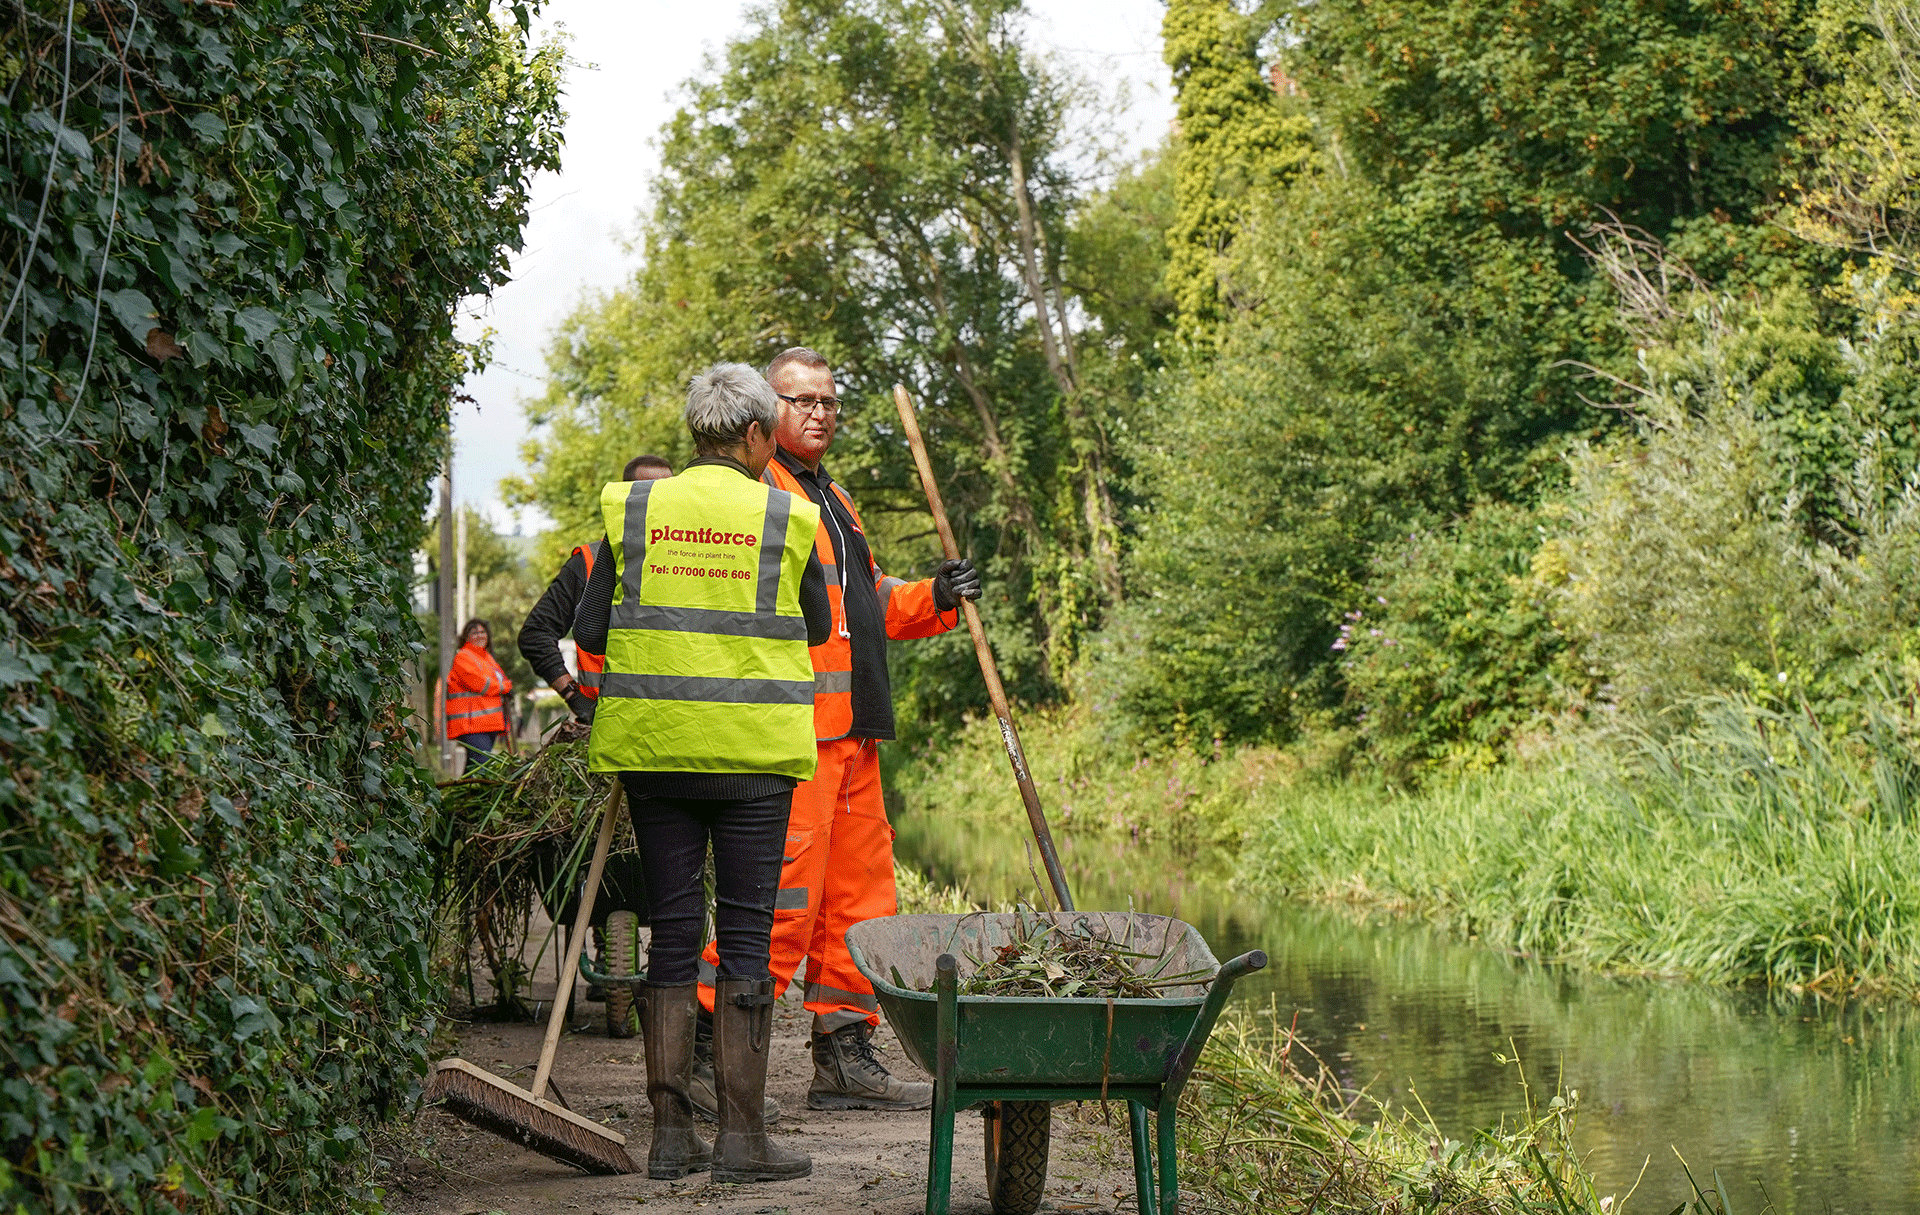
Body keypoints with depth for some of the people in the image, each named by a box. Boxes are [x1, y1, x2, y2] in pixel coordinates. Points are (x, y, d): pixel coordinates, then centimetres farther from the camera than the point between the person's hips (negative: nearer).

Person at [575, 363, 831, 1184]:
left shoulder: (634, 509, 4)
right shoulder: (786, 518, -1)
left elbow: (590, 630, 5)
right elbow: (816, 628, 12)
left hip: (652, 745, 3)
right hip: (753, 750, -2)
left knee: (672, 931, 9)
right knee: (745, 934, 3)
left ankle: (670, 1132, 9)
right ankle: (741, 1134, 2)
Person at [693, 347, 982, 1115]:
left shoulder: (832, 499, 26)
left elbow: (868, 605, 34)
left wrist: (932, 600, 16)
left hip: (850, 735, 10)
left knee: (858, 899, 11)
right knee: (781, 901, -12)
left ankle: (845, 1057, 17)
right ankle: (703, 1054, -6)